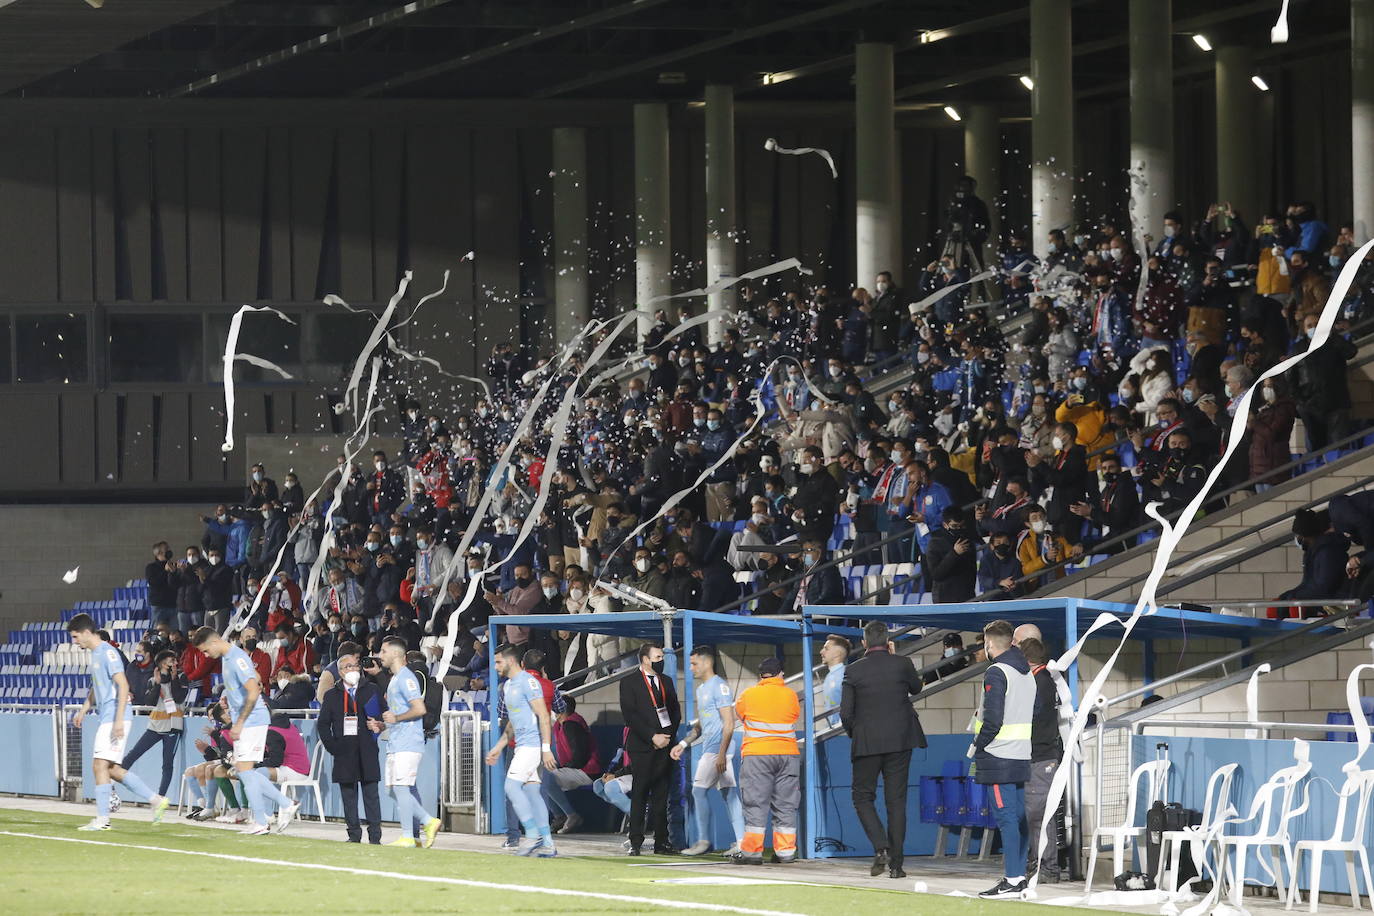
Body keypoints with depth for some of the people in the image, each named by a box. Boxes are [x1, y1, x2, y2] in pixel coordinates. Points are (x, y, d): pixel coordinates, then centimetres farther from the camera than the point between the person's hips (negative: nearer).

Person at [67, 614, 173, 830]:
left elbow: (123, 685, -19)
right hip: (106, 718, 10)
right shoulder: (95, 654, 18)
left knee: (100, 766, -12)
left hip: (115, 717, -10)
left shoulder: (107, 652, -12)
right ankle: (156, 800, 14)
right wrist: (83, 711, 23)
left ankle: (102, 818, -11)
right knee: (111, 769, 9)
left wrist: (119, 720, -24)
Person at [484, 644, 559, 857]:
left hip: (532, 743, -10)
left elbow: (543, 716, -18)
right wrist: (498, 748, 26)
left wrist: (546, 748, -23)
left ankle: (533, 834, -10)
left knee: (512, 786, -14)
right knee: (531, 791, 7)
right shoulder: (507, 686, 18)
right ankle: (547, 844, 7)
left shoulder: (528, 682, -13)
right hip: (521, 745, 10)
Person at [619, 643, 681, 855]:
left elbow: (675, 712, 17)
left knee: (661, 796, 5)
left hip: (665, 745, 5)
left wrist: (669, 736, 1)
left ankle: (661, 842, 6)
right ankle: (635, 843, -3)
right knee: (639, 795, -5)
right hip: (643, 746, -5)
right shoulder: (629, 682, 0)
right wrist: (652, 737, -13)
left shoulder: (666, 682, 17)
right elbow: (630, 715, -8)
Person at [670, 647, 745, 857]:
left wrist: (721, 754, -22)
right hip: (709, 749, 9)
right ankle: (741, 842, 3)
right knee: (729, 793, 5)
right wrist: (683, 744, 20)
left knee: (699, 789, -8)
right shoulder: (701, 689, 19)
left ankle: (703, 840, -3)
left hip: (718, 748, -9)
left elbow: (728, 723, -16)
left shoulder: (720, 686, -11)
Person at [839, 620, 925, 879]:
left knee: (863, 797, 11)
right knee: (896, 801, 6)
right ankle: (896, 863, 4)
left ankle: (881, 848, -11)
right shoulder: (902, 664, -3)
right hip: (900, 741, 2)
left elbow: (845, 712, -7)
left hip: (866, 742, -2)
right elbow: (916, 688, 18)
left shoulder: (853, 671, -5)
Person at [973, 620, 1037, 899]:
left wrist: (977, 747, -6)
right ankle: (1020, 875, 13)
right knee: (1018, 816, 11)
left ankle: (1011, 880, -12)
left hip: (998, 759, -9)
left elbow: (993, 719, -19)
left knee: (1006, 816, -9)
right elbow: (1033, 714, 19)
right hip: (1021, 757, 9)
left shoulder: (996, 673, -12)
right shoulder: (1027, 674, 15)